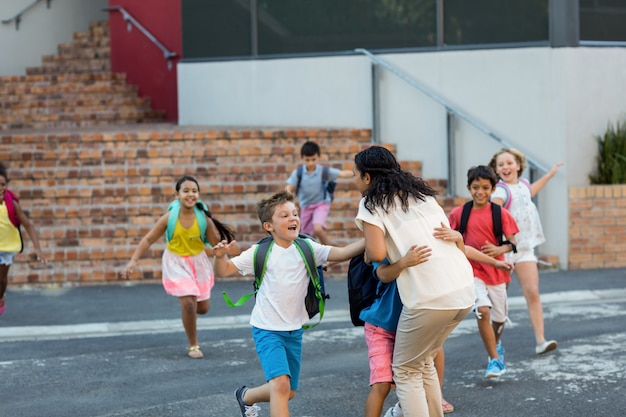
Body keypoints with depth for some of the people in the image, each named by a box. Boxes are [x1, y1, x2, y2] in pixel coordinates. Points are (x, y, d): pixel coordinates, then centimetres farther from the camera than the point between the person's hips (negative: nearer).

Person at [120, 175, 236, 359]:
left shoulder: (204, 218, -17)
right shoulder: (169, 217, -20)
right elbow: (148, 239, -11)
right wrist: (133, 261, -18)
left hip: (198, 262, 3)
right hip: (176, 263, -3)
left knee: (203, 308, 11)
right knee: (188, 303, -16)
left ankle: (189, 312, 50)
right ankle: (193, 345, 3)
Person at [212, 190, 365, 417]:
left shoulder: (307, 248, -5)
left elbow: (342, 253, -17)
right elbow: (224, 271, -10)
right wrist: (221, 256, -31)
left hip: (295, 330, 5)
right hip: (267, 329, -5)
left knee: (288, 392, 15)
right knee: (281, 383, -23)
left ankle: (246, 396, 42)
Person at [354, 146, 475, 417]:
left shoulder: (372, 203, 1)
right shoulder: (420, 192, 23)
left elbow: (377, 253, -9)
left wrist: (367, 250, 8)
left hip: (430, 295, -7)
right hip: (464, 288, 7)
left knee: (405, 370, 10)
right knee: (424, 361, 24)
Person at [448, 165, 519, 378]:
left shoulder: (500, 213, -6)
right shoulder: (458, 213, -4)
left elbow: (512, 242, -5)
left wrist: (500, 249, -24)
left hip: (496, 271, 1)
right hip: (472, 271, -1)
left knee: (499, 318, 14)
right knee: (482, 310, -23)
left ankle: (496, 343, 49)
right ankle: (495, 359, -12)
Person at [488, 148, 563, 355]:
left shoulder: (522, 183, 10)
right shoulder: (500, 191, -14)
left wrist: (550, 174, 45)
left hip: (525, 247, 5)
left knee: (533, 292, -5)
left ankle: (540, 341, -6)